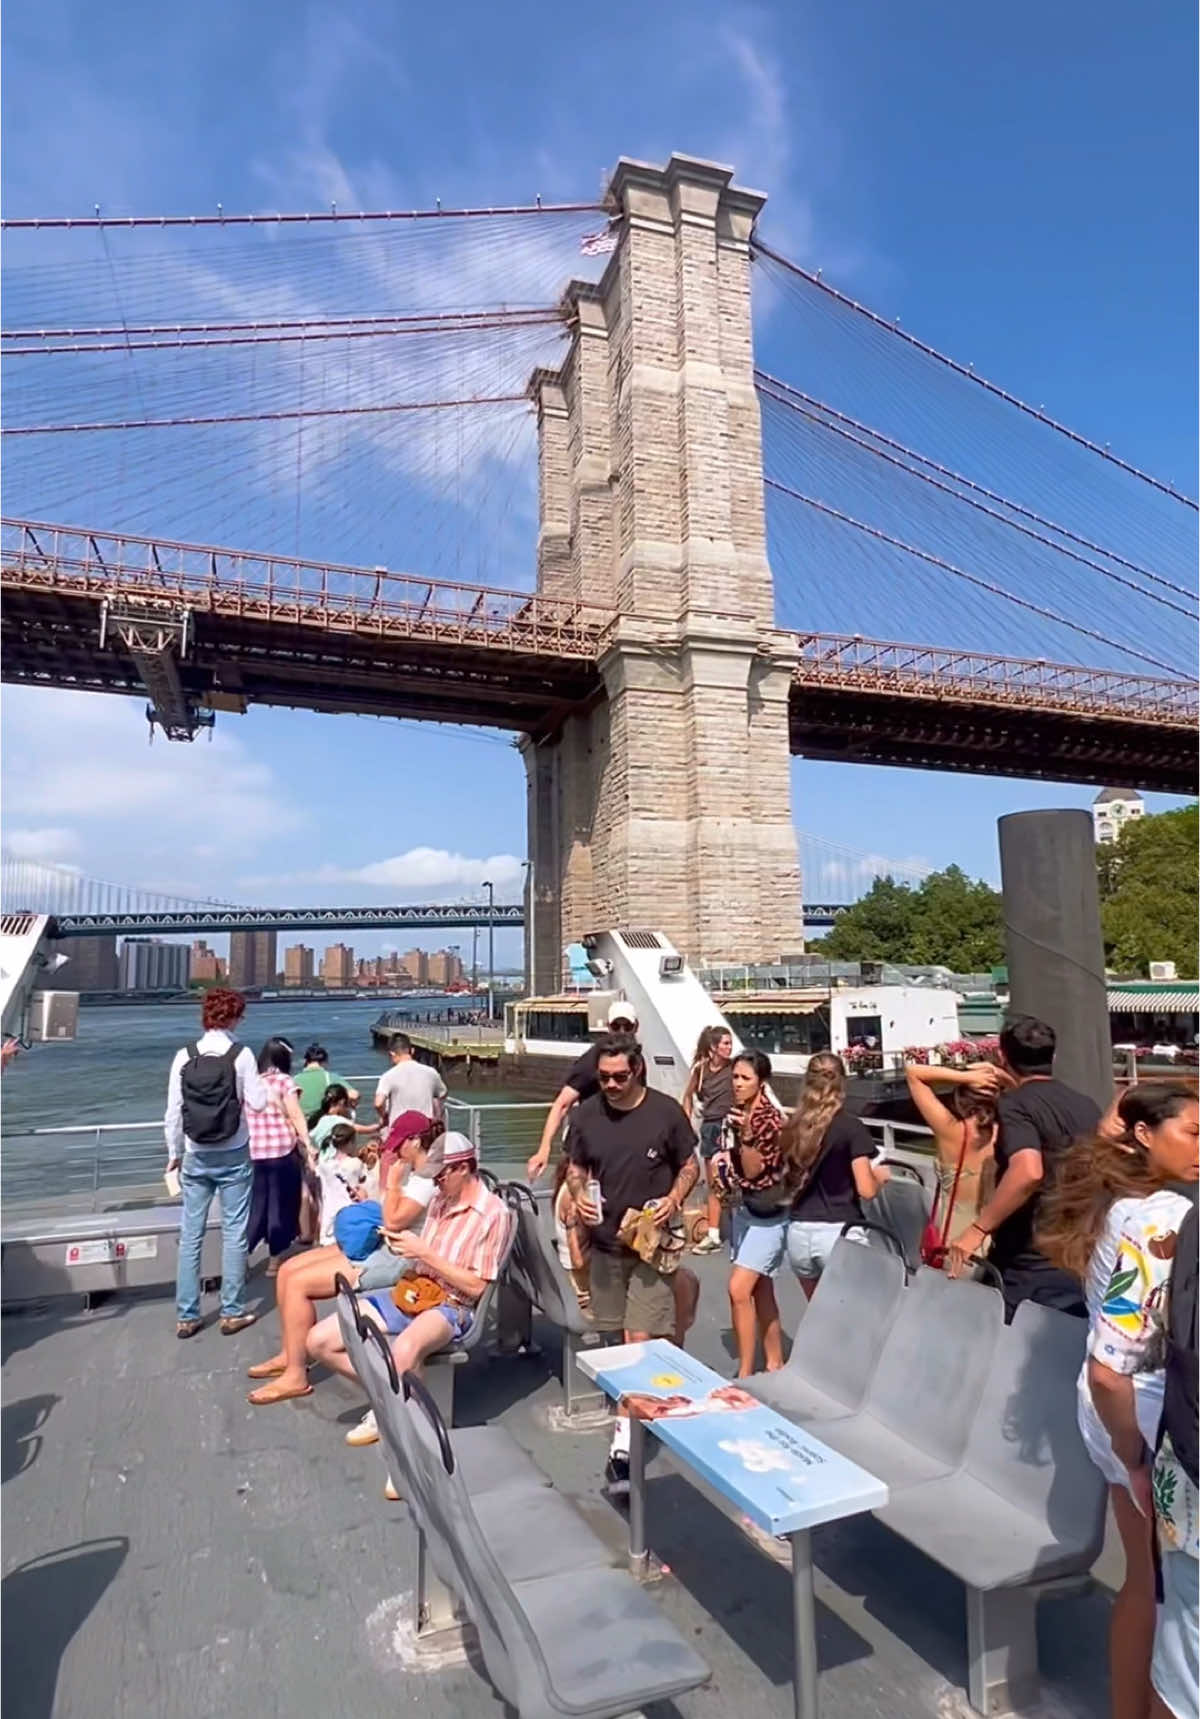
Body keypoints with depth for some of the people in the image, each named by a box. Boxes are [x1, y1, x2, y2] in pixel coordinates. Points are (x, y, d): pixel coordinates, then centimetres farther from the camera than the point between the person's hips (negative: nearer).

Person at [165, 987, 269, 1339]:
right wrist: (257, 1084, 12)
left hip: (195, 1157, 2)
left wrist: (174, 1153, 11)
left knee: (190, 1235, 9)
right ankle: (232, 1313, 12)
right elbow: (259, 1103, -8)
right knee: (234, 1234, 7)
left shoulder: (184, 1057, -3)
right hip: (233, 1156, -2)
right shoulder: (242, 1055, -10)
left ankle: (186, 1317, 16)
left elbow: (173, 1112, -1)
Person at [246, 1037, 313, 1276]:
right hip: (282, 1151, -3)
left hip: (253, 1152, 3)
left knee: (255, 1205, 14)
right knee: (280, 1204, 9)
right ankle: (275, 1260, 16)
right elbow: (296, 1116, -9)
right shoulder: (284, 1081, -3)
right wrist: (308, 1144, -12)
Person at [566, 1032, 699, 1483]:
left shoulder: (666, 1112, -12)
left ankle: (625, 1434, 0)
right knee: (619, 1337, 15)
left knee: (640, 1340, -7)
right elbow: (576, 1168, 8)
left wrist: (674, 1200, -17)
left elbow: (690, 1166, 1)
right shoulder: (586, 1113, -4)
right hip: (605, 1241, 4)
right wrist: (579, 1196, -12)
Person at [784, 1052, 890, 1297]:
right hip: (838, 1233, -4)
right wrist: (879, 1176, 8)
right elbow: (866, 1190, -12)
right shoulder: (850, 1126, -10)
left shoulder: (793, 1125, 3)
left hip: (799, 1232, 5)